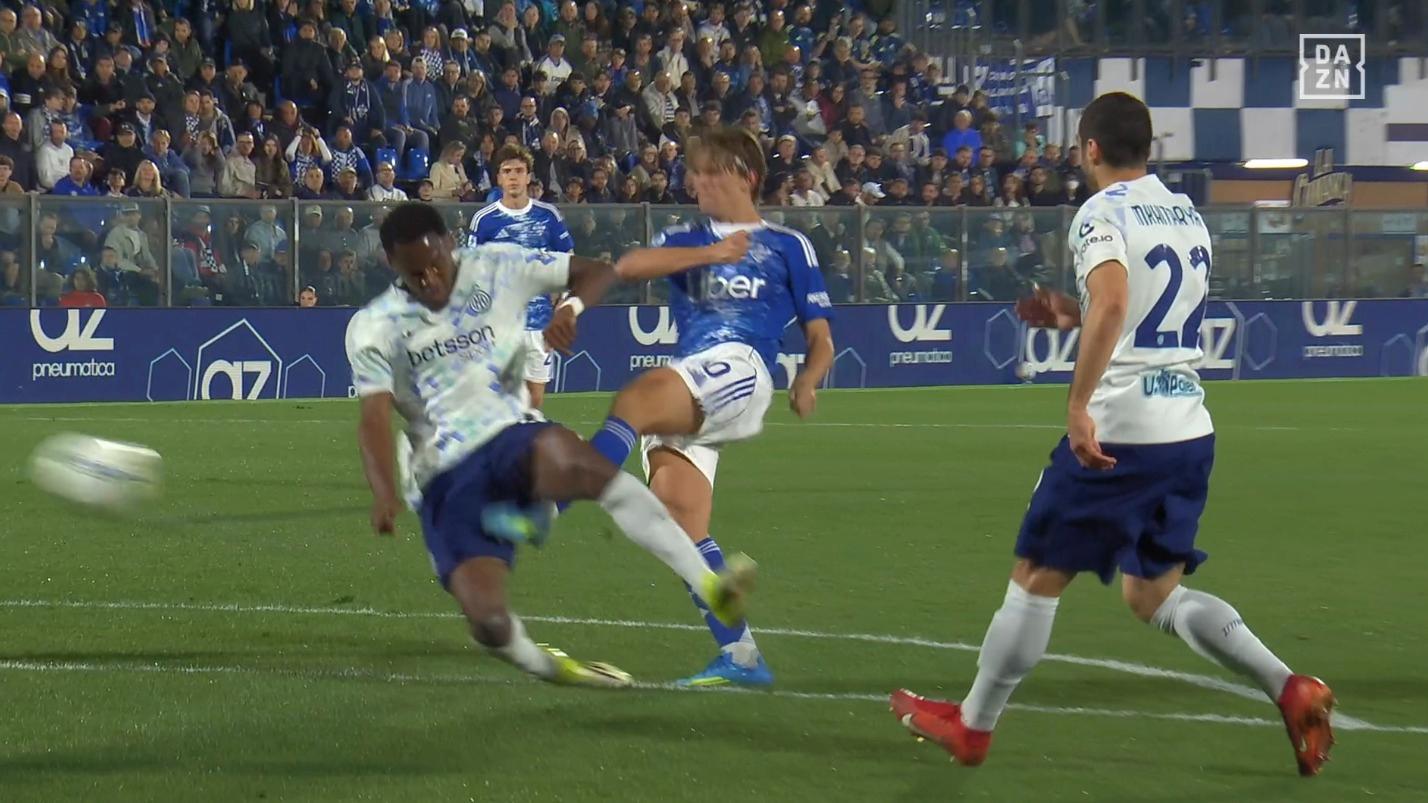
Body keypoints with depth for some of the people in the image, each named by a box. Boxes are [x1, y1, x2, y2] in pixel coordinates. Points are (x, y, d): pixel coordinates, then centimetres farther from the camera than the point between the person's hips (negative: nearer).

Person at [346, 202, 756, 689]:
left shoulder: (496, 268, 6)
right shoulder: (375, 328, 4)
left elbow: (597, 272, 11)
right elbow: (375, 418, -9)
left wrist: (573, 307, -13)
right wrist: (385, 495, -28)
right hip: (444, 479, 0)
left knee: (572, 462, -40)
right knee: (490, 625, -21)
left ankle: (708, 586, -42)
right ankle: (545, 667, 17)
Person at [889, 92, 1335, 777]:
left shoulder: (1102, 213, -9)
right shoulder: (1188, 215, 16)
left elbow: (1112, 304, -27)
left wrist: (1079, 406, -27)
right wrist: (1074, 315, 31)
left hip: (1118, 431, -7)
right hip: (1190, 431, 7)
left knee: (1037, 578, 8)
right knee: (1154, 595, 14)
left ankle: (973, 726, 20)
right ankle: (1290, 689, -5)